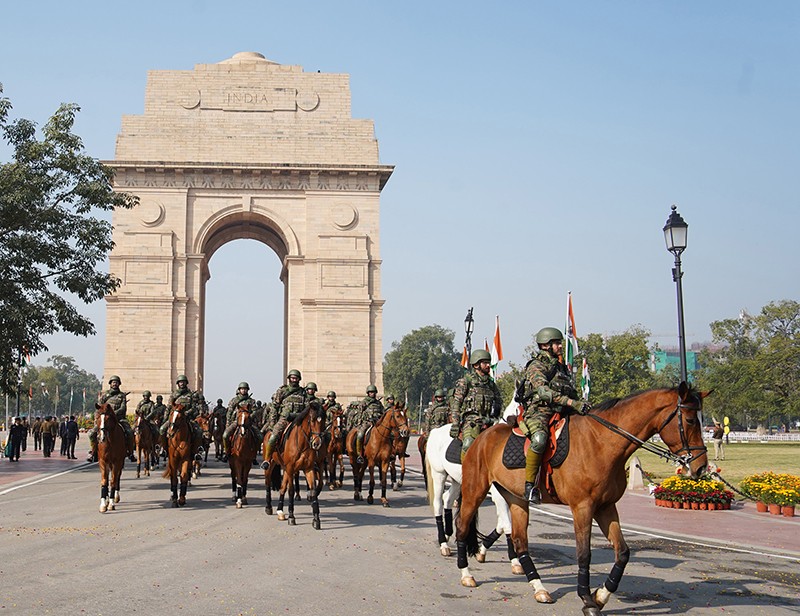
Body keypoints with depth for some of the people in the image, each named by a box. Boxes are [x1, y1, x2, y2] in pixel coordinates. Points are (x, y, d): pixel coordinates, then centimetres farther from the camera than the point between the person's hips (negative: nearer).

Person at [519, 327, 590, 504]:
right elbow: (544, 392, -18)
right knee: (540, 438, -37)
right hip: (538, 411, -8)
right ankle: (529, 484, -27)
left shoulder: (562, 368, 24)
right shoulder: (536, 366, -1)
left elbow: (572, 393, 28)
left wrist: (582, 406, 7)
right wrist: (572, 403, -26)